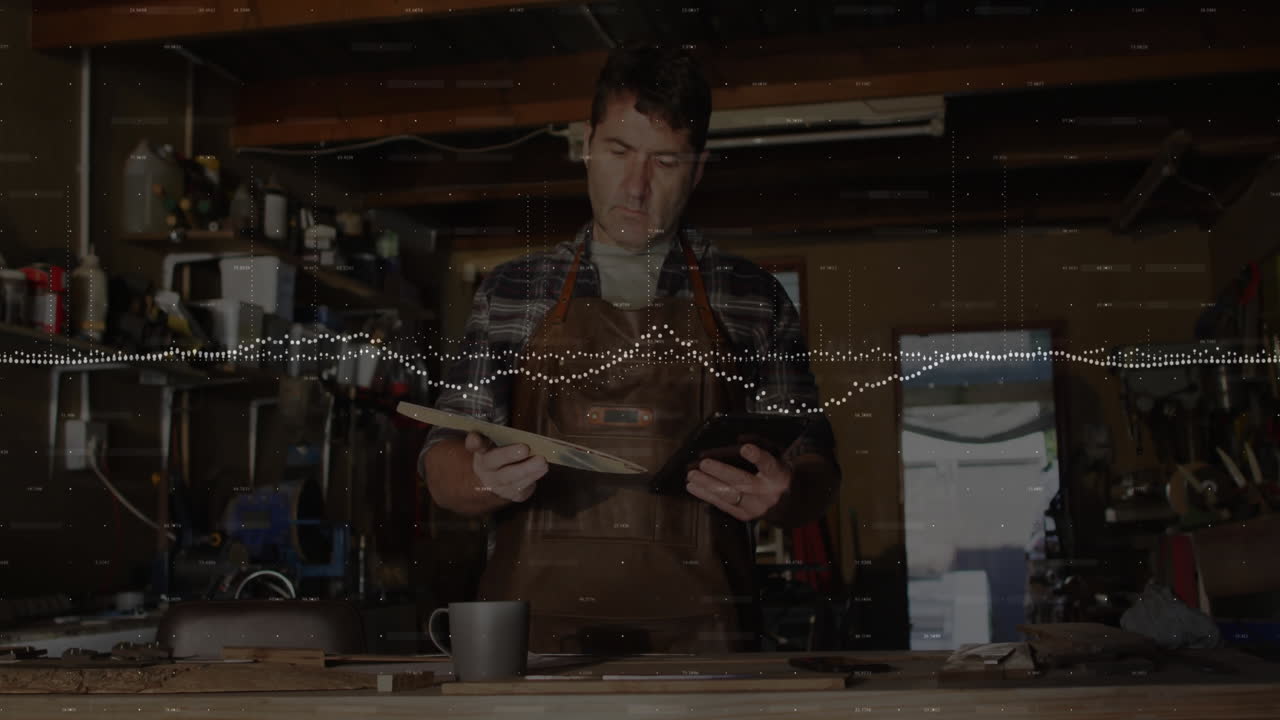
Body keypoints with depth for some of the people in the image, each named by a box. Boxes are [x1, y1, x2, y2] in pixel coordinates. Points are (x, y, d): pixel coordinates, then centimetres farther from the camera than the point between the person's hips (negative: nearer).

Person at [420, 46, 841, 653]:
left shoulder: (757, 302, 11)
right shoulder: (509, 294, 13)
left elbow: (815, 475, 12)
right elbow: (444, 470, 12)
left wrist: (778, 493, -10)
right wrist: (487, 480, -10)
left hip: (697, 632, 0)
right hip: (535, 626, 0)